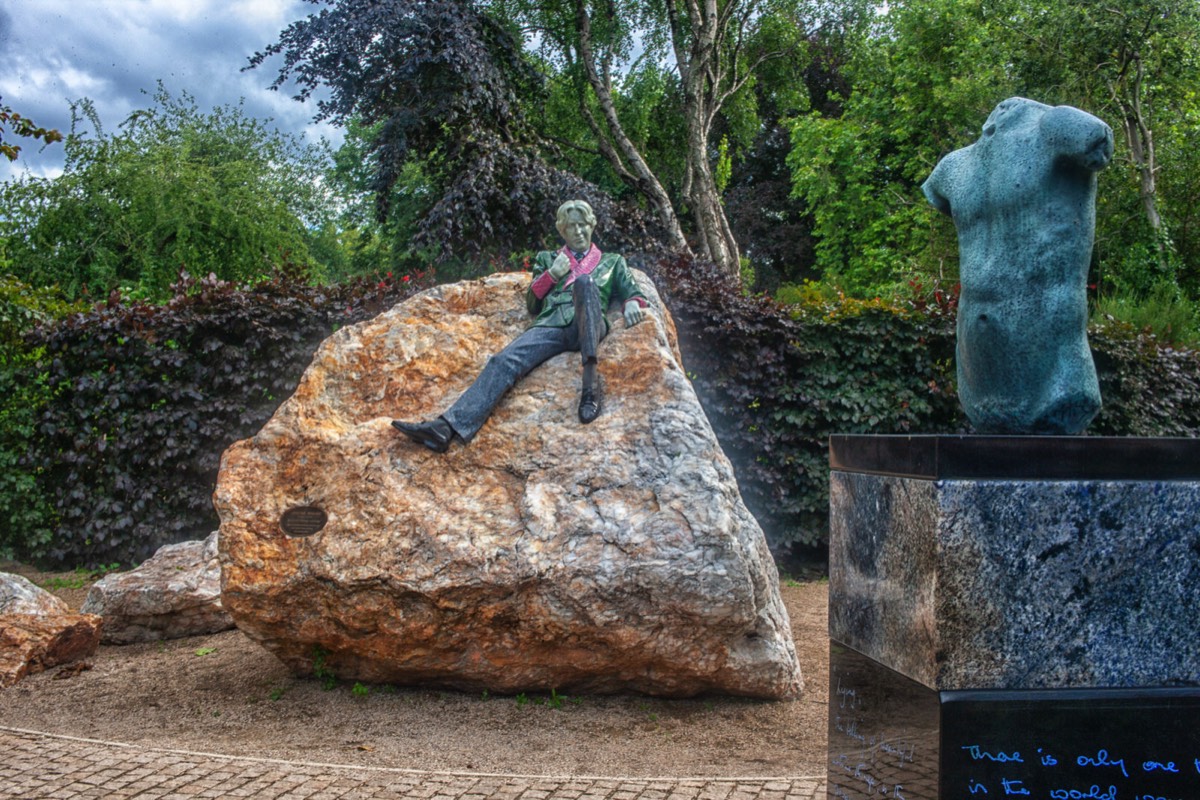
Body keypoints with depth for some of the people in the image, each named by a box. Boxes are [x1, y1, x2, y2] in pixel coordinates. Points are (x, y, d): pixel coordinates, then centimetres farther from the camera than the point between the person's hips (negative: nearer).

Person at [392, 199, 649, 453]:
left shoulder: (612, 262, 31)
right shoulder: (547, 259, 32)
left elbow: (631, 291, 19)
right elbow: (532, 304, 26)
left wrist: (632, 303, -5)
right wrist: (551, 275, 10)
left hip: (589, 327, -2)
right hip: (550, 325, 2)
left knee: (585, 281, -35)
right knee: (505, 360, -28)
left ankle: (590, 379, -47)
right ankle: (448, 426, -49)